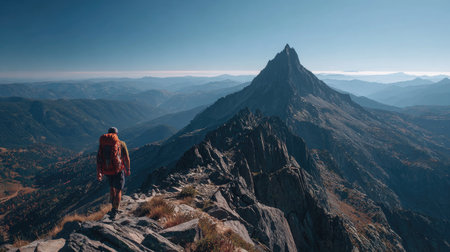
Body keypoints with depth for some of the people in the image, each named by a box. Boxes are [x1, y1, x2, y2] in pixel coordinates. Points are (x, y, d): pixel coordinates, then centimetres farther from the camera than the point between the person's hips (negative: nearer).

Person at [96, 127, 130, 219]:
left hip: (106, 170, 4)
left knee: (112, 187, 26)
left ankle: (114, 207, 35)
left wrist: (98, 173, 4)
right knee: (118, 190, 7)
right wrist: (128, 169, 11)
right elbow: (126, 158, 0)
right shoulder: (121, 144, -1)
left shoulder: (102, 144, 7)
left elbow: (98, 159, 2)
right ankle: (114, 212, 0)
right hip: (118, 170, -3)